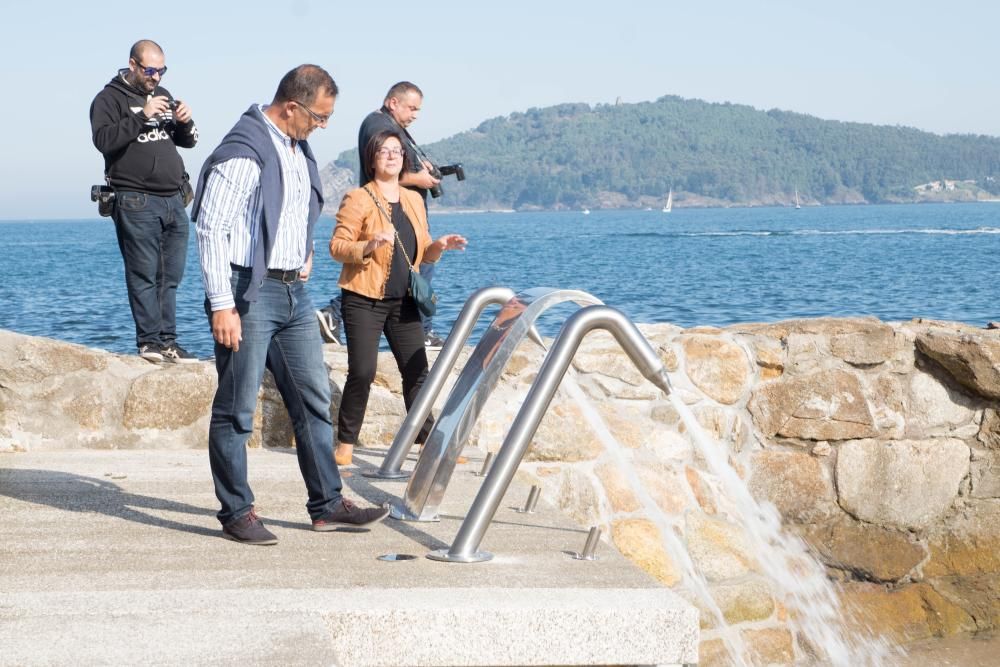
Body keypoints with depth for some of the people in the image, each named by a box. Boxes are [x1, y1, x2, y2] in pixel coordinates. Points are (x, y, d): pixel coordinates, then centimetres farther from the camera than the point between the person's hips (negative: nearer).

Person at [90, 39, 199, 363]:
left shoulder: (163, 95, 18)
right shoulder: (110, 98, -1)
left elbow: (188, 141, 20)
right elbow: (104, 139, -17)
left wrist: (185, 123, -2)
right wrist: (142, 116, -22)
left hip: (174, 199, 6)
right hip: (136, 203, -6)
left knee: (171, 276, 6)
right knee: (144, 275, -6)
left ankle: (167, 340, 10)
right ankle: (149, 341, -3)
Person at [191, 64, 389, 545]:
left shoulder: (300, 149, 13)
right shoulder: (243, 152, -15)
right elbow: (211, 229, -18)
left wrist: (306, 252, 14)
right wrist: (222, 306, -21)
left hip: (293, 290, 9)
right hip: (250, 292, -9)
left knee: (314, 399, 11)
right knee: (237, 409, 0)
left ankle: (327, 504, 18)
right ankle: (237, 513, 8)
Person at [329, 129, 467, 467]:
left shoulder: (414, 200, 15)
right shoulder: (358, 199, -4)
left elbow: (422, 252, 20)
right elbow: (337, 246, -9)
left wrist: (440, 246, -1)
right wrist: (369, 246, -26)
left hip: (403, 300, 6)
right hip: (364, 299, -6)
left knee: (416, 371, 5)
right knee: (362, 372, -9)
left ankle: (428, 439, 13)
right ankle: (346, 442, 2)